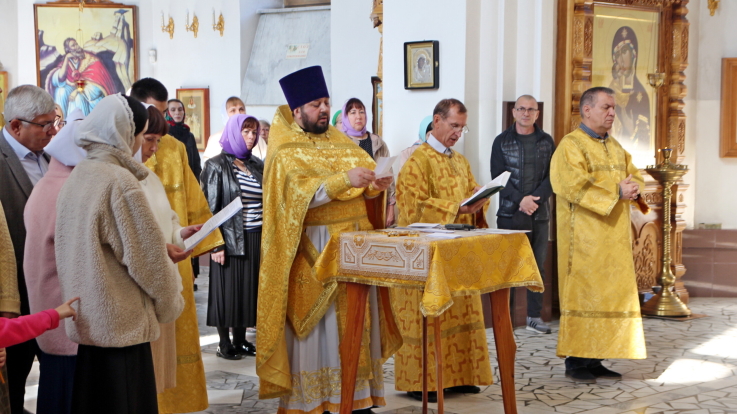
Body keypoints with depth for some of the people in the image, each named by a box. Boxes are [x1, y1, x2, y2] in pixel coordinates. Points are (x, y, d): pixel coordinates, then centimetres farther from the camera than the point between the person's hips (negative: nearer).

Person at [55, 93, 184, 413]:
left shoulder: (77, 176, 6)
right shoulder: (120, 181, -17)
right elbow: (146, 255, -14)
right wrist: (171, 302, 1)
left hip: (87, 318, 8)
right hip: (121, 322, -8)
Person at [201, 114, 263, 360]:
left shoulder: (257, 166, 12)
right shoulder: (217, 166, -4)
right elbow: (210, 206, -8)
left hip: (256, 239, 5)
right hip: (231, 238, -5)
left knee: (250, 288, 8)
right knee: (228, 290, 1)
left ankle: (240, 341, 19)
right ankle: (224, 344, 11)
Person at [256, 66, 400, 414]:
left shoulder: (340, 142, 14)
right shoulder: (286, 154, -5)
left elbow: (368, 170, 11)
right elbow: (299, 195, -19)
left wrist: (376, 183, -12)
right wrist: (343, 180, -27)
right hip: (315, 249, -6)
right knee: (318, 325, -2)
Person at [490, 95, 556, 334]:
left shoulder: (546, 142, 10)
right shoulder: (502, 142, 4)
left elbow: (552, 177, 4)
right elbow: (497, 177, -3)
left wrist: (535, 199, -12)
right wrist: (520, 200, -14)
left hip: (539, 214, 2)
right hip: (510, 213, -2)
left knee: (538, 266, 5)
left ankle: (534, 316, 12)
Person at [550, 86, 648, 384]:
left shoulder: (615, 147, 18)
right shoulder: (571, 146, -8)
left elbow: (634, 175, 17)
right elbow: (573, 185, -20)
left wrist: (634, 188, -7)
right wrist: (616, 192, -20)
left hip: (613, 236, 8)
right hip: (584, 235, -8)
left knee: (612, 294, 7)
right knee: (582, 293, -6)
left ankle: (595, 359, 12)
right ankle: (575, 362, 0)